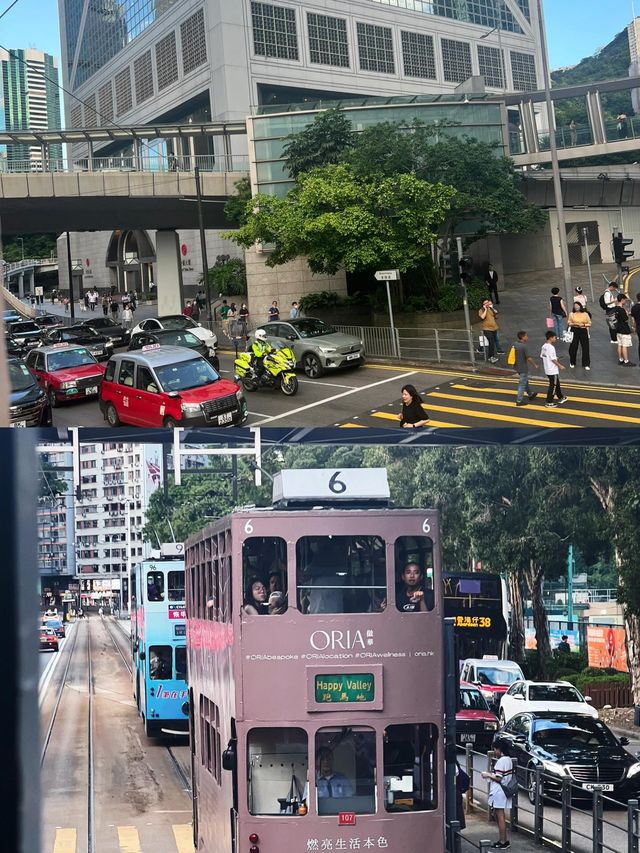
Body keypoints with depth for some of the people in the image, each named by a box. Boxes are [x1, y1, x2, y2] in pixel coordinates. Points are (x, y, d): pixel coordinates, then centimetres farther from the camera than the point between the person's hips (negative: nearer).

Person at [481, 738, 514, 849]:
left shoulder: (501, 761, -19)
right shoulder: (508, 760, 10)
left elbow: (498, 778, -21)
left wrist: (488, 775, -8)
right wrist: (491, 772, 13)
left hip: (498, 792, -10)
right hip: (504, 791, 10)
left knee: (500, 817, -3)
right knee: (500, 816, 17)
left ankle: (503, 842, 2)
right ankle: (504, 839, 22)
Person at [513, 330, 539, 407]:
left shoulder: (515, 344, 0)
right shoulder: (524, 346, -23)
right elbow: (529, 358, -21)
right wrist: (535, 365, -6)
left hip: (517, 367, 8)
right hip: (523, 368, -8)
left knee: (525, 381, 26)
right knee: (522, 384, 2)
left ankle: (530, 394, 43)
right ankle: (519, 401, 6)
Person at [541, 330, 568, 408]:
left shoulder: (544, 346, 4)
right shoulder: (551, 347, -22)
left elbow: (542, 356, 11)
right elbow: (553, 359, -21)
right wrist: (560, 366, -10)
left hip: (547, 369, 9)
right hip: (553, 370, -9)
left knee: (557, 384, 23)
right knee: (553, 386, 0)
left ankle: (561, 398, 36)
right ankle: (549, 403, 3)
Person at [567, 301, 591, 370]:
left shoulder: (585, 314, 1)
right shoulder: (572, 314, 3)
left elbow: (589, 324, 3)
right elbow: (568, 323, 3)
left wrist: (583, 325, -15)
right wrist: (574, 324, -14)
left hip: (583, 331, 0)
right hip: (574, 331, 0)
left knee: (585, 348, 0)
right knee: (573, 347, 3)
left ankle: (586, 364, 9)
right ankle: (572, 363, 24)